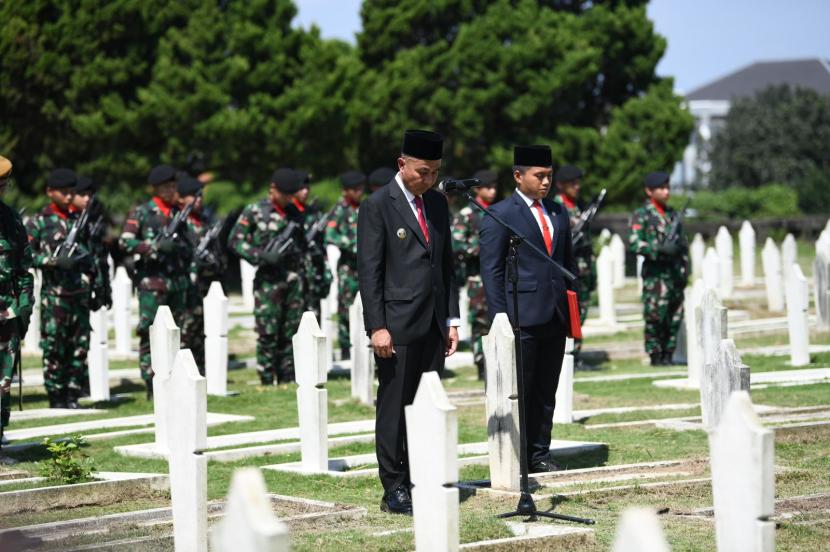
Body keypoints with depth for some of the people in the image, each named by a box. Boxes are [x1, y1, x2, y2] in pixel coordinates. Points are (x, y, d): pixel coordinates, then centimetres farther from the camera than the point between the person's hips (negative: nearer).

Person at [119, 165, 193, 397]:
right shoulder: (141, 212, 0)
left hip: (178, 282, 5)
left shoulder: (179, 212, 15)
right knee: (150, 334, -7)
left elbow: (188, 246, 24)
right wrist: (157, 246, -19)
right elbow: (125, 242, -9)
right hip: (152, 282, -5)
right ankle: (152, 385, -7)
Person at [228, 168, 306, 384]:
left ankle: (288, 380, 12)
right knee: (268, 333, -6)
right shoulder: (255, 211, 0)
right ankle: (267, 382, -2)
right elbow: (235, 241, -3)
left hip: (294, 279, 5)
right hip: (269, 280, -4)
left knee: (290, 334, 6)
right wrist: (261, 256, -15)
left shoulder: (294, 213, 13)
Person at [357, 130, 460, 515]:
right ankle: (394, 490, 3)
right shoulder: (378, 206, -5)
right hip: (398, 326, -6)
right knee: (394, 407, -1)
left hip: (433, 325, 6)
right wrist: (377, 327, -14)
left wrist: (451, 318, 13)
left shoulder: (437, 202, 14)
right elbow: (369, 271, -9)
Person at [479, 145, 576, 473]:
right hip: (522, 319, -6)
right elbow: (491, 271, -6)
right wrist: (500, 320, -11)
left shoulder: (558, 213, 16)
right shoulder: (499, 215, -4)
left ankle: (539, 455, 16)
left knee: (546, 393, 10)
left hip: (555, 319, 6)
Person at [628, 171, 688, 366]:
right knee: (655, 317, -9)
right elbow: (634, 244, -13)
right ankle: (656, 357, -2)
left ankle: (668, 356, 13)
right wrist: (660, 249, -21)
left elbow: (683, 245, 21)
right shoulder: (641, 215, -2)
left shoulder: (673, 215, 17)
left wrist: (685, 269, 12)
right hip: (655, 274, -6)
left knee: (675, 318, 5)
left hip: (675, 273, 6)